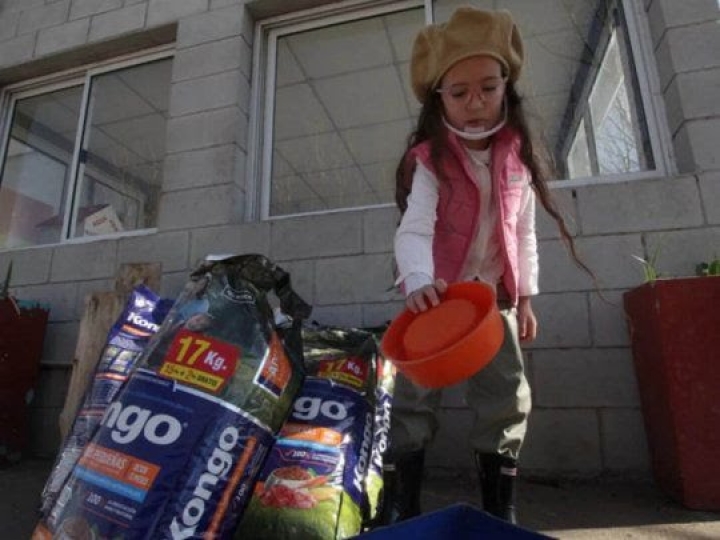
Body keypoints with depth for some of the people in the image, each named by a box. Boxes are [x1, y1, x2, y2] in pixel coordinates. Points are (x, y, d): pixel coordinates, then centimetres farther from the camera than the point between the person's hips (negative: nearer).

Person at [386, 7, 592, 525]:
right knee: (416, 394, -1)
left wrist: (525, 296, 7)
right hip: (437, 294, -3)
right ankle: (404, 505, 16)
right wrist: (419, 283, -44)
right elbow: (413, 229, -25)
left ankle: (501, 509, 24)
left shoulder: (519, 156, 1)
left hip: (495, 296, 4)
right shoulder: (430, 160, -12)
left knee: (507, 396, 5)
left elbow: (524, 232, 7)